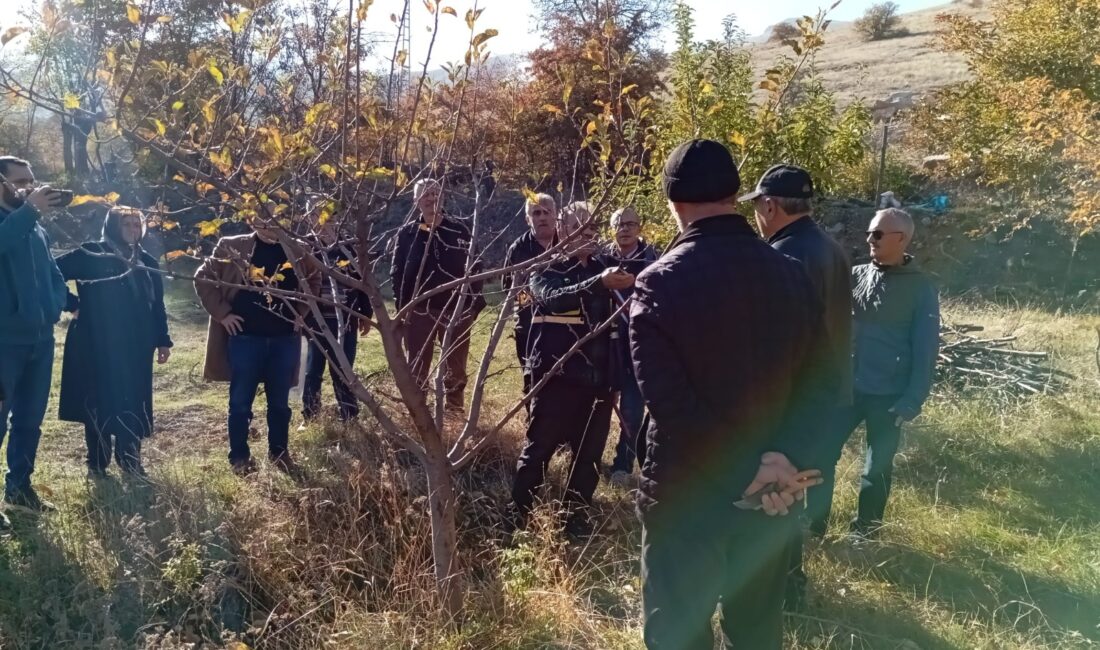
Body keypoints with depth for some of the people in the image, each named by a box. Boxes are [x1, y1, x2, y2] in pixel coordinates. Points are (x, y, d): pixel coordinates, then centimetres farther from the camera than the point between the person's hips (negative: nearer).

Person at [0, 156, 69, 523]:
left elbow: (53, 273, 22)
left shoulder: (37, 228, 14)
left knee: (30, 419, 15)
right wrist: (30, 210, -32)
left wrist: (56, 305, 8)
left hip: (40, 338, 7)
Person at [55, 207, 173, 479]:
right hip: (97, 345, -4)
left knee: (134, 403, 6)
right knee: (98, 402, 3)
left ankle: (130, 461, 17)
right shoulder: (91, 254, -3)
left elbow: (157, 304, 13)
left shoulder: (146, 262, 11)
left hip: (136, 346, 4)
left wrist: (163, 340, 10)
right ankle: (97, 465, 13)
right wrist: (73, 304, -9)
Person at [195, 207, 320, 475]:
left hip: (285, 338, 2)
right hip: (245, 337, -2)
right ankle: (239, 456, 18)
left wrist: (301, 312, 9)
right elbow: (203, 278, 1)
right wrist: (222, 313, -5)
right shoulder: (232, 247, -4)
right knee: (240, 401, 5)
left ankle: (279, 452, 26)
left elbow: (314, 280, 19)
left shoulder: (295, 251, 4)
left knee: (280, 401, 12)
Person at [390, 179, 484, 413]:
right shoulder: (407, 233, 3)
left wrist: (476, 303, -3)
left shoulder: (459, 230, 3)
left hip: (456, 308, 0)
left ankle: (455, 409, 22)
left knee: (455, 365, 10)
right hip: (419, 310, 0)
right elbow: (397, 272, 3)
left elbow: (474, 267, 3)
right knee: (417, 367, 6)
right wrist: (401, 305, -6)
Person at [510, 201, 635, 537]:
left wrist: (630, 284, -16)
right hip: (557, 377, -5)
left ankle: (576, 518, 25)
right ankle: (516, 518, 13)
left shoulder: (603, 266, 12)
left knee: (589, 454, 11)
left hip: (597, 378, 5)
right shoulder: (546, 270, -2)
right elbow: (556, 298, -24)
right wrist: (600, 282, -40)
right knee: (538, 450, 1)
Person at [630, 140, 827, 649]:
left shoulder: (659, 283, -16)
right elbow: (809, 384, -1)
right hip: (769, 497, 5)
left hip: (686, 494, -5)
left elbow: (670, 402, -22)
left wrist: (748, 476, -17)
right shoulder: (792, 276, 1)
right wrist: (787, 459, -13)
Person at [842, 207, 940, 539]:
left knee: (877, 467, 9)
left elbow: (926, 349, -7)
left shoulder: (921, 289, -6)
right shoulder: (857, 275, 4)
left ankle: (864, 532, 26)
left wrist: (913, 400, -12)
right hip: (847, 386, 3)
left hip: (888, 395, -3)